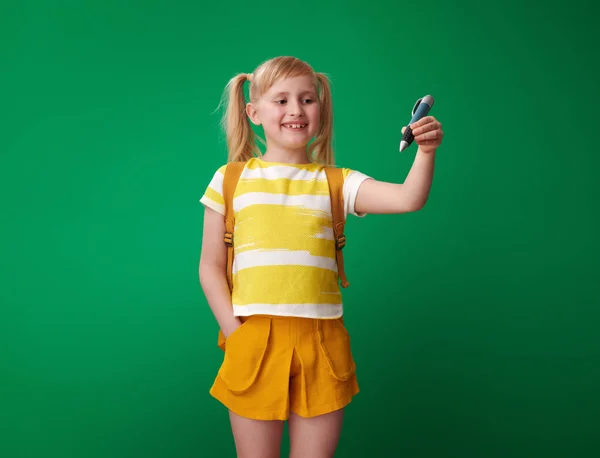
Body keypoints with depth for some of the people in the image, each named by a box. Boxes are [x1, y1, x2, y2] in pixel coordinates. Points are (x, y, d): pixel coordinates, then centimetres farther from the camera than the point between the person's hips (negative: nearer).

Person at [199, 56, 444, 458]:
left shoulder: (335, 183, 6)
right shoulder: (232, 179, 5)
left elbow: (408, 199, -7)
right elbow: (211, 265, 5)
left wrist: (426, 151, -24)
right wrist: (232, 330, -5)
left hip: (321, 342, 1)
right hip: (254, 341, 0)